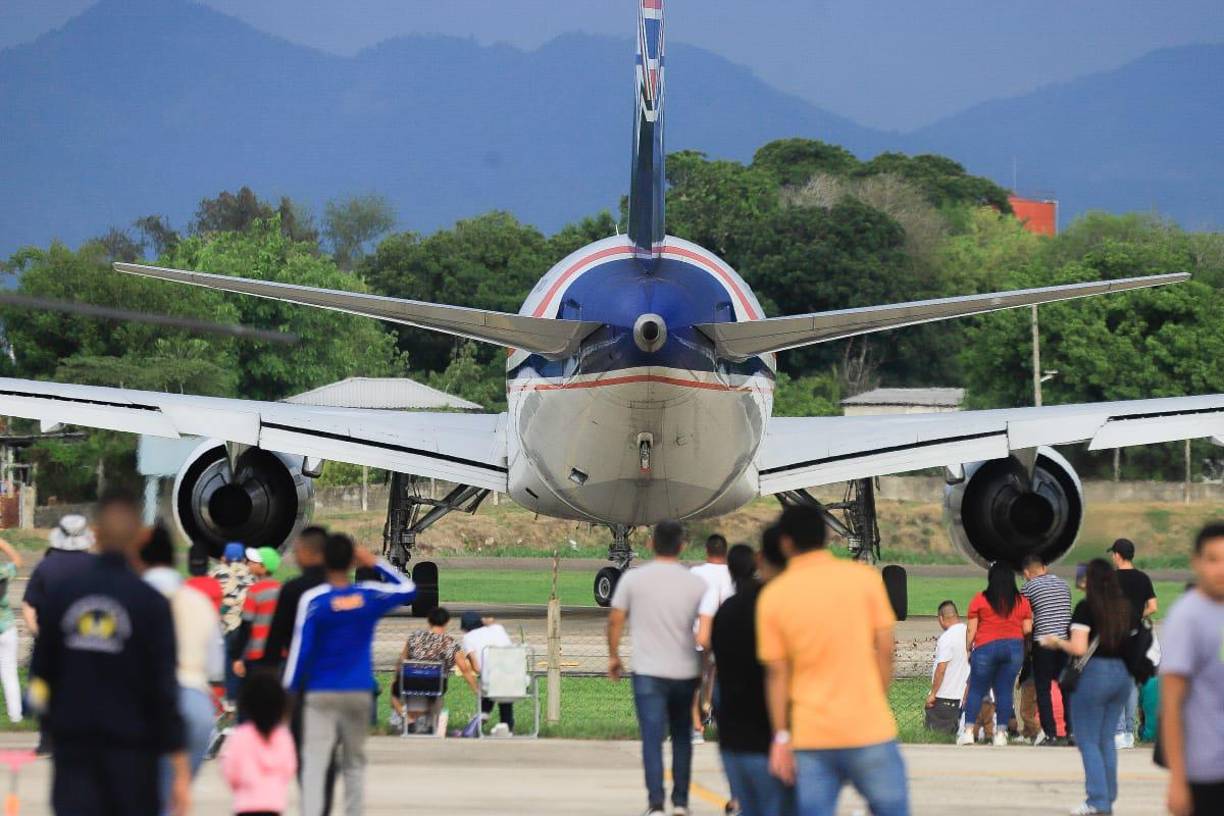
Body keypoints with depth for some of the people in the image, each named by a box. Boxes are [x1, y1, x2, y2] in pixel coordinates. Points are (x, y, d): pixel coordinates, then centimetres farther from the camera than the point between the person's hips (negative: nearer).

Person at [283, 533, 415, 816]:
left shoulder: (313, 600, -8)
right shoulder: (370, 595, 0)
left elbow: (300, 649, -9)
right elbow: (408, 588, 19)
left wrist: (289, 691, -2)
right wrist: (375, 564, 16)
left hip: (321, 695, -3)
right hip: (359, 693, 3)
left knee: (313, 765, -8)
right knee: (354, 764, 14)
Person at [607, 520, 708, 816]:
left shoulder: (633, 579, -4)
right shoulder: (696, 584, -2)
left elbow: (615, 620, 0)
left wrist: (613, 656, 13)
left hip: (648, 672, -2)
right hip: (685, 672, 2)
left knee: (652, 739, -3)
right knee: (682, 737, 17)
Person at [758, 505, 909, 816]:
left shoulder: (773, 595, 0)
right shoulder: (865, 578, -1)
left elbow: (776, 673, 0)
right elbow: (885, 651, 0)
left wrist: (781, 737, 5)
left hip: (811, 735, 1)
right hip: (869, 730, -1)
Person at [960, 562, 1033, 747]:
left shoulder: (980, 600, -3)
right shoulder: (1022, 602, 4)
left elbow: (971, 629, -3)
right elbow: (1027, 629, 6)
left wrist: (968, 649, 8)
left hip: (986, 647, -2)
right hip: (1014, 647, 2)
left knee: (976, 690, 5)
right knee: (1005, 690, 5)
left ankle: (968, 731, -1)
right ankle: (1001, 733, 1)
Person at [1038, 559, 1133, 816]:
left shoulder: (1086, 607, -11)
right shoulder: (1125, 607, 6)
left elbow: (1078, 648, -17)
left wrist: (1056, 641, 1)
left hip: (1095, 673, -6)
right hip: (1123, 674, 6)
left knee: (1088, 740, 1)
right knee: (1106, 739, 15)